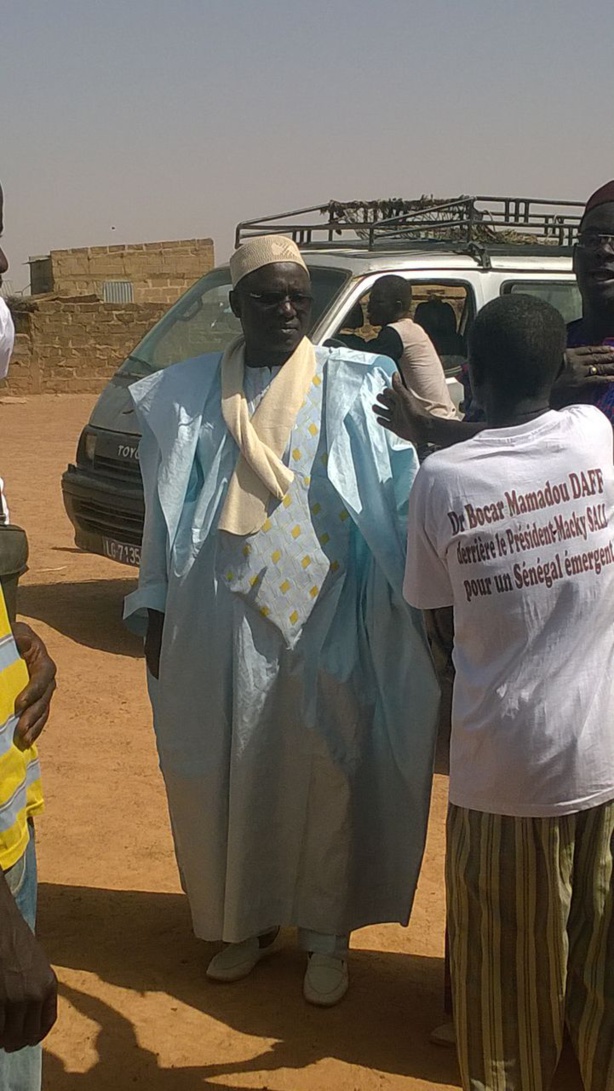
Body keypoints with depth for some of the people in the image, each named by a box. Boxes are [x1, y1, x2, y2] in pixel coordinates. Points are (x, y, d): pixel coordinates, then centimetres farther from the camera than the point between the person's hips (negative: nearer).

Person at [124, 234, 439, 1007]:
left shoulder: (352, 387, -2)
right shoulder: (189, 393, 5)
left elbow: (400, 495, -9)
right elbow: (167, 512, 9)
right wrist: (156, 611, 8)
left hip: (323, 617, -2)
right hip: (221, 618, 2)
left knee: (324, 771, 5)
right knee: (227, 772, 10)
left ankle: (325, 934, 22)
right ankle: (244, 921, 30)